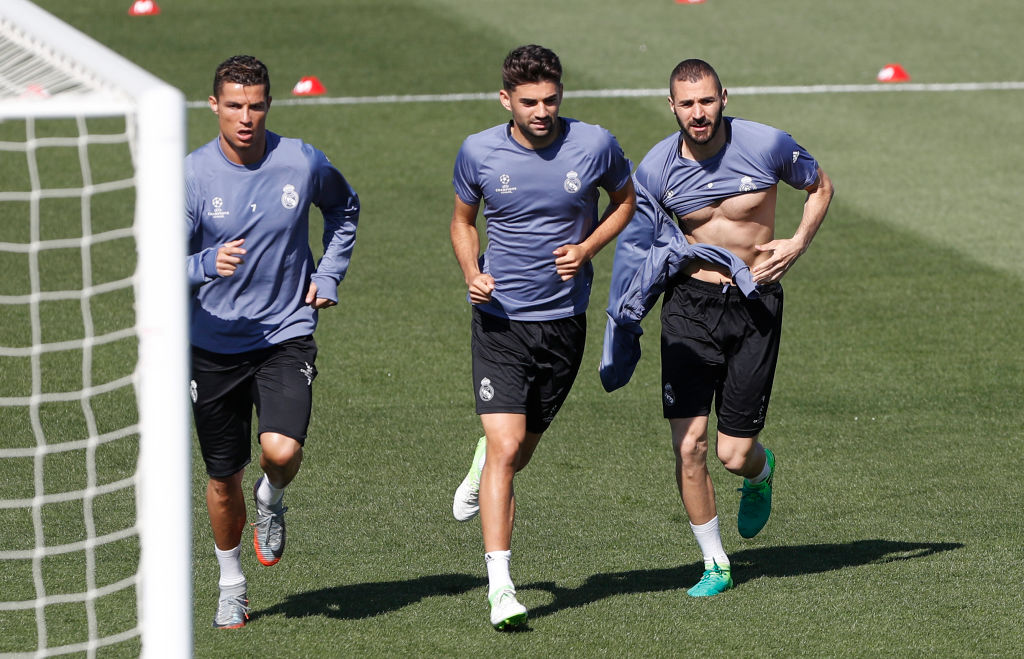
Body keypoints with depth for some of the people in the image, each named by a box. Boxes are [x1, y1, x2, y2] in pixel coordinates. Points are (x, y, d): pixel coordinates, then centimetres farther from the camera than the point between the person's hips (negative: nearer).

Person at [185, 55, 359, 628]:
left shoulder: (303, 162, -6)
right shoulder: (191, 175, -11)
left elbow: (344, 209, 17)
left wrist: (329, 276, 8)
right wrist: (208, 265, -34)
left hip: (287, 334, 0)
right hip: (216, 343, 0)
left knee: (282, 451, -23)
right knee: (224, 477, 8)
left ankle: (272, 499, 14)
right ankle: (231, 586, 31)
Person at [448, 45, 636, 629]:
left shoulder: (594, 145, -7)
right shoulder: (479, 153, -7)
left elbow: (625, 201, 11)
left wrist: (588, 247, -7)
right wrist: (472, 273, -8)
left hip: (565, 317, 2)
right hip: (501, 319, -2)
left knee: (523, 445, 15)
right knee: (506, 449, -14)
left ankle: (482, 467, 54)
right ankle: (500, 587, -13)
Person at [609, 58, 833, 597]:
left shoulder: (766, 145, -9)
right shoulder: (656, 167, -5)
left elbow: (820, 186, 10)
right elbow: (635, 245, 8)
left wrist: (798, 243, -5)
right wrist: (623, 330, 1)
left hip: (754, 306, -1)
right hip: (690, 304, 1)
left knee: (734, 454, -3)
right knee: (688, 445, -8)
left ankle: (760, 473, 36)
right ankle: (715, 563, 10)